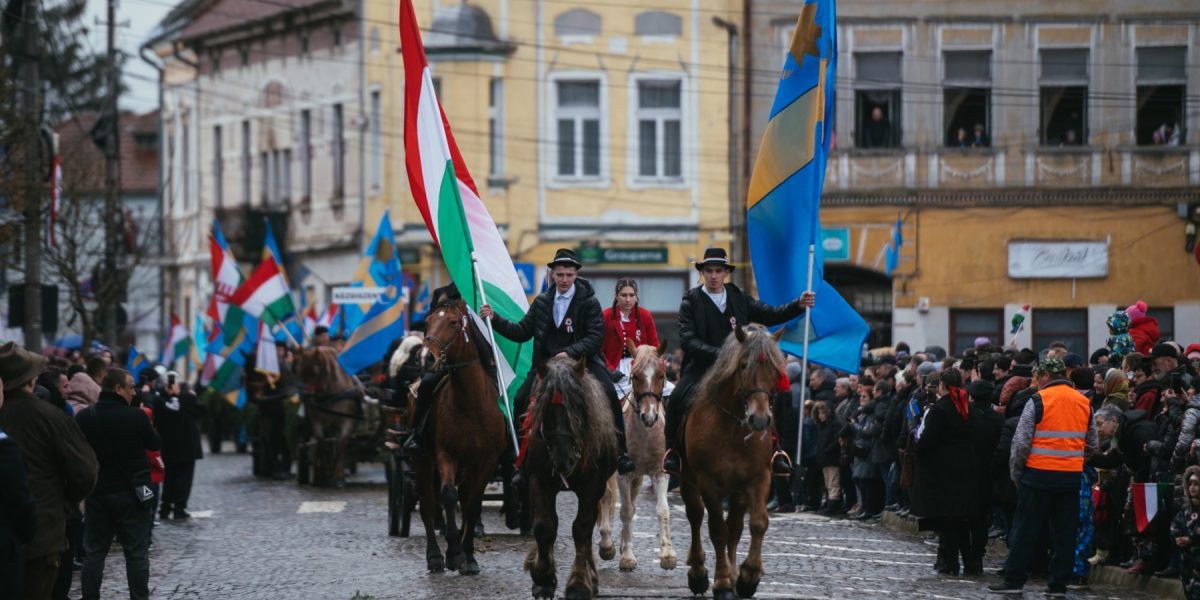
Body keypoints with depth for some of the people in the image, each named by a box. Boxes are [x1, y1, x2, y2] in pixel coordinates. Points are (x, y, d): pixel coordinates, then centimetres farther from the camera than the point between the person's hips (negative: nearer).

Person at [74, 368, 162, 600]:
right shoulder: (136, 416, -12)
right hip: (131, 493, -3)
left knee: (95, 552, 10)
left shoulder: (83, 417, -4)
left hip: (96, 493, 3)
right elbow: (154, 444, 3)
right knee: (136, 553, 4)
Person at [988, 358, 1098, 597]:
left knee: (1026, 530, 2)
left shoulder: (1039, 400, -8)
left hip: (1039, 473, -5)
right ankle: (1058, 584, 8)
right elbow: (1091, 446, 16)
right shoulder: (1084, 403, 10)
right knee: (1064, 532, 7)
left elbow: (1021, 442, -9)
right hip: (1072, 476, 5)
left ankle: (1014, 580, 4)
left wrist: (1015, 472, 2)